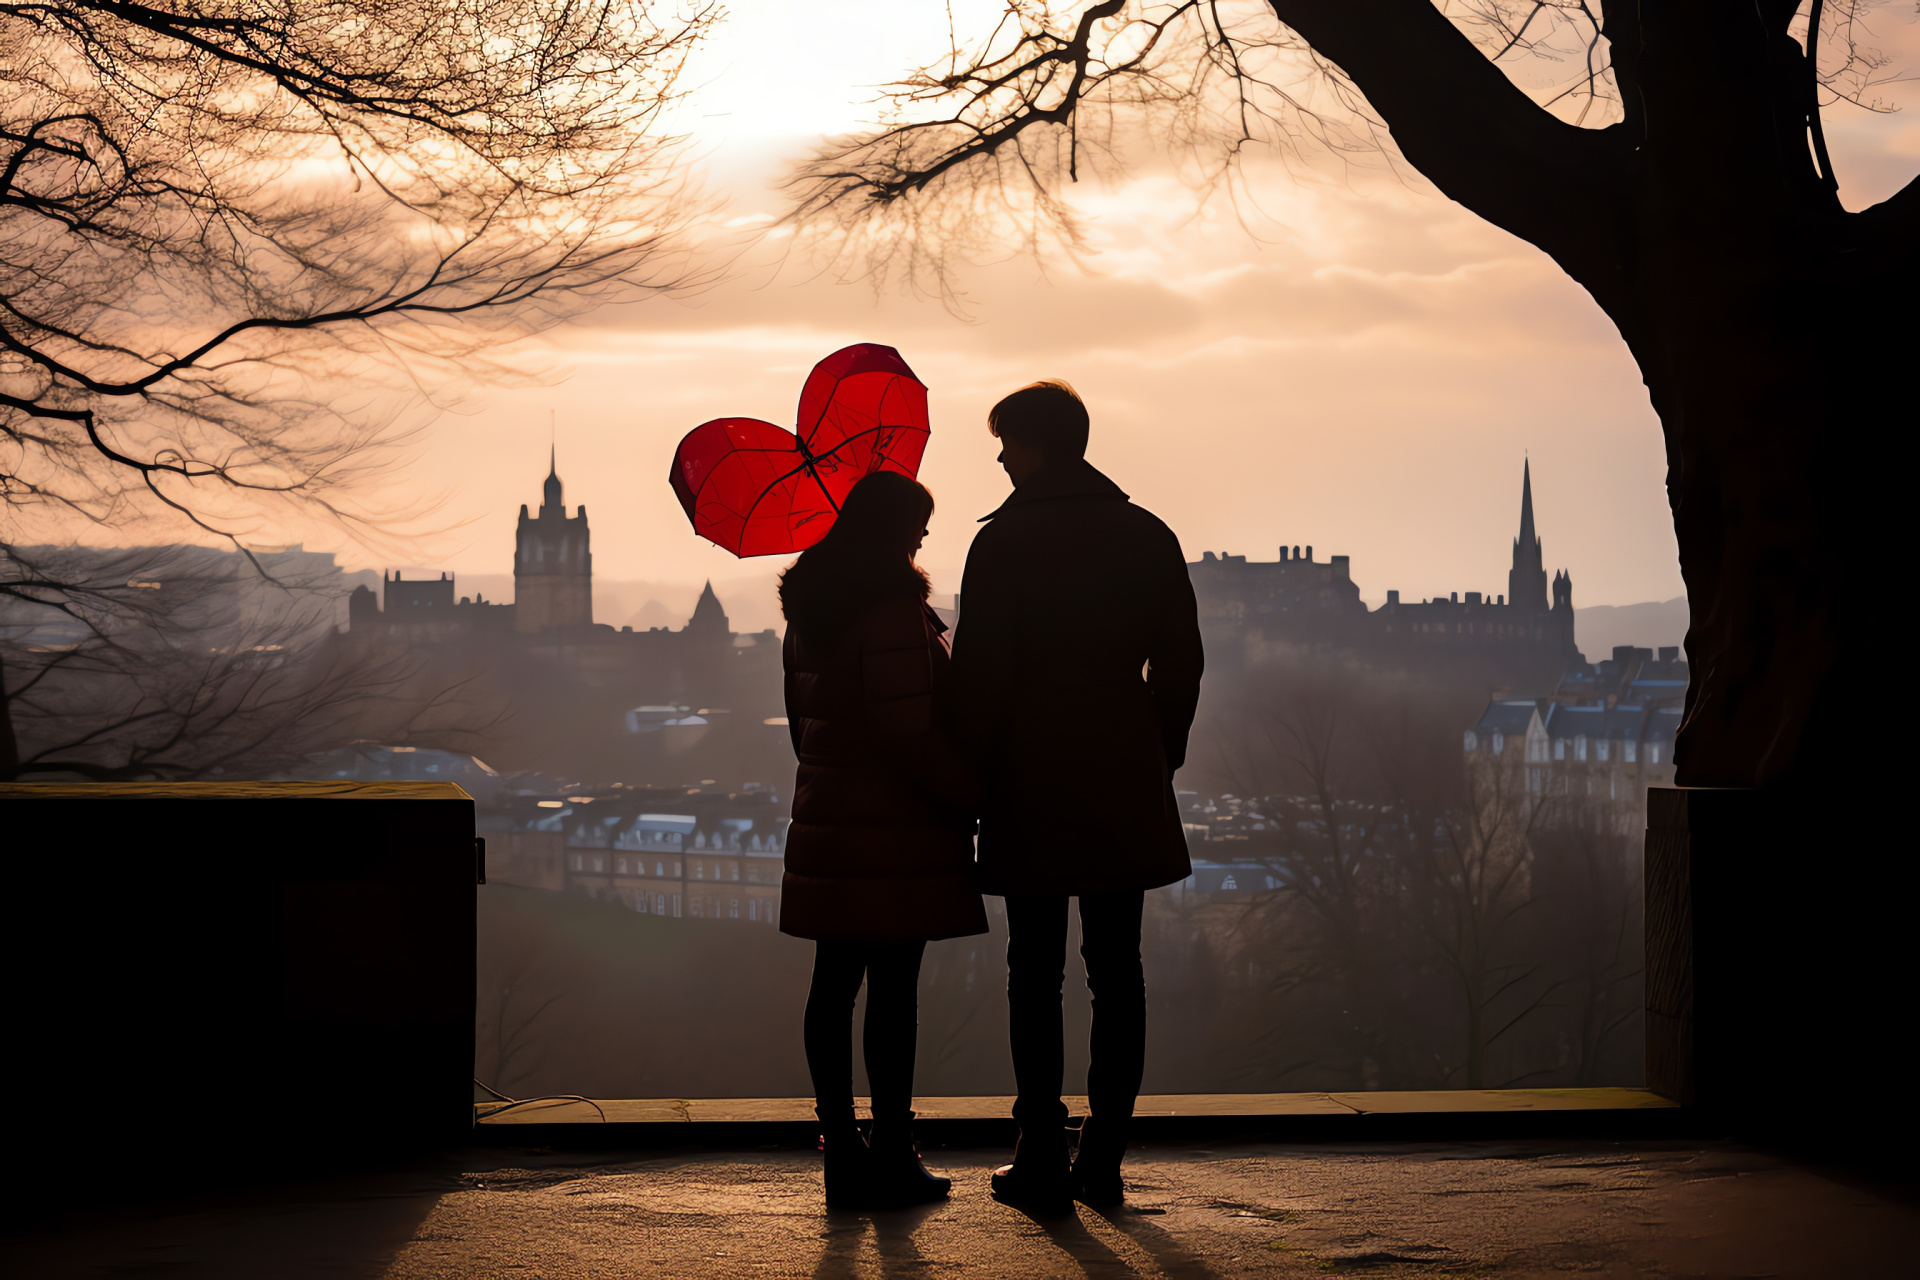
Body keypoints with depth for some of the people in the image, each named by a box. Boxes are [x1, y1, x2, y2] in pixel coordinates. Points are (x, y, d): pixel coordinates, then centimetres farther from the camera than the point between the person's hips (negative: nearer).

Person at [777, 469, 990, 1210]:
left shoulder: (808, 610, 12)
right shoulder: (893, 609, -15)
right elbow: (909, 732, -19)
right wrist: (976, 796, -10)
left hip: (825, 825, 8)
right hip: (894, 831, -8)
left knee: (835, 985, 9)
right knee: (893, 988, -3)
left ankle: (843, 1157, 13)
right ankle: (892, 1160, 2)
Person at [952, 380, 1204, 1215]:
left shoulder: (1004, 543, -7)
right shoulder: (1149, 538, 6)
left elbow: (980, 674, -9)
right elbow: (1180, 662, 9)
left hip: (1030, 790, -3)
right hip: (1125, 789, 4)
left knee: (1035, 972, 2)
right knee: (1116, 969, 8)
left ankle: (1044, 1160, 2)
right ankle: (1104, 1159, 10)